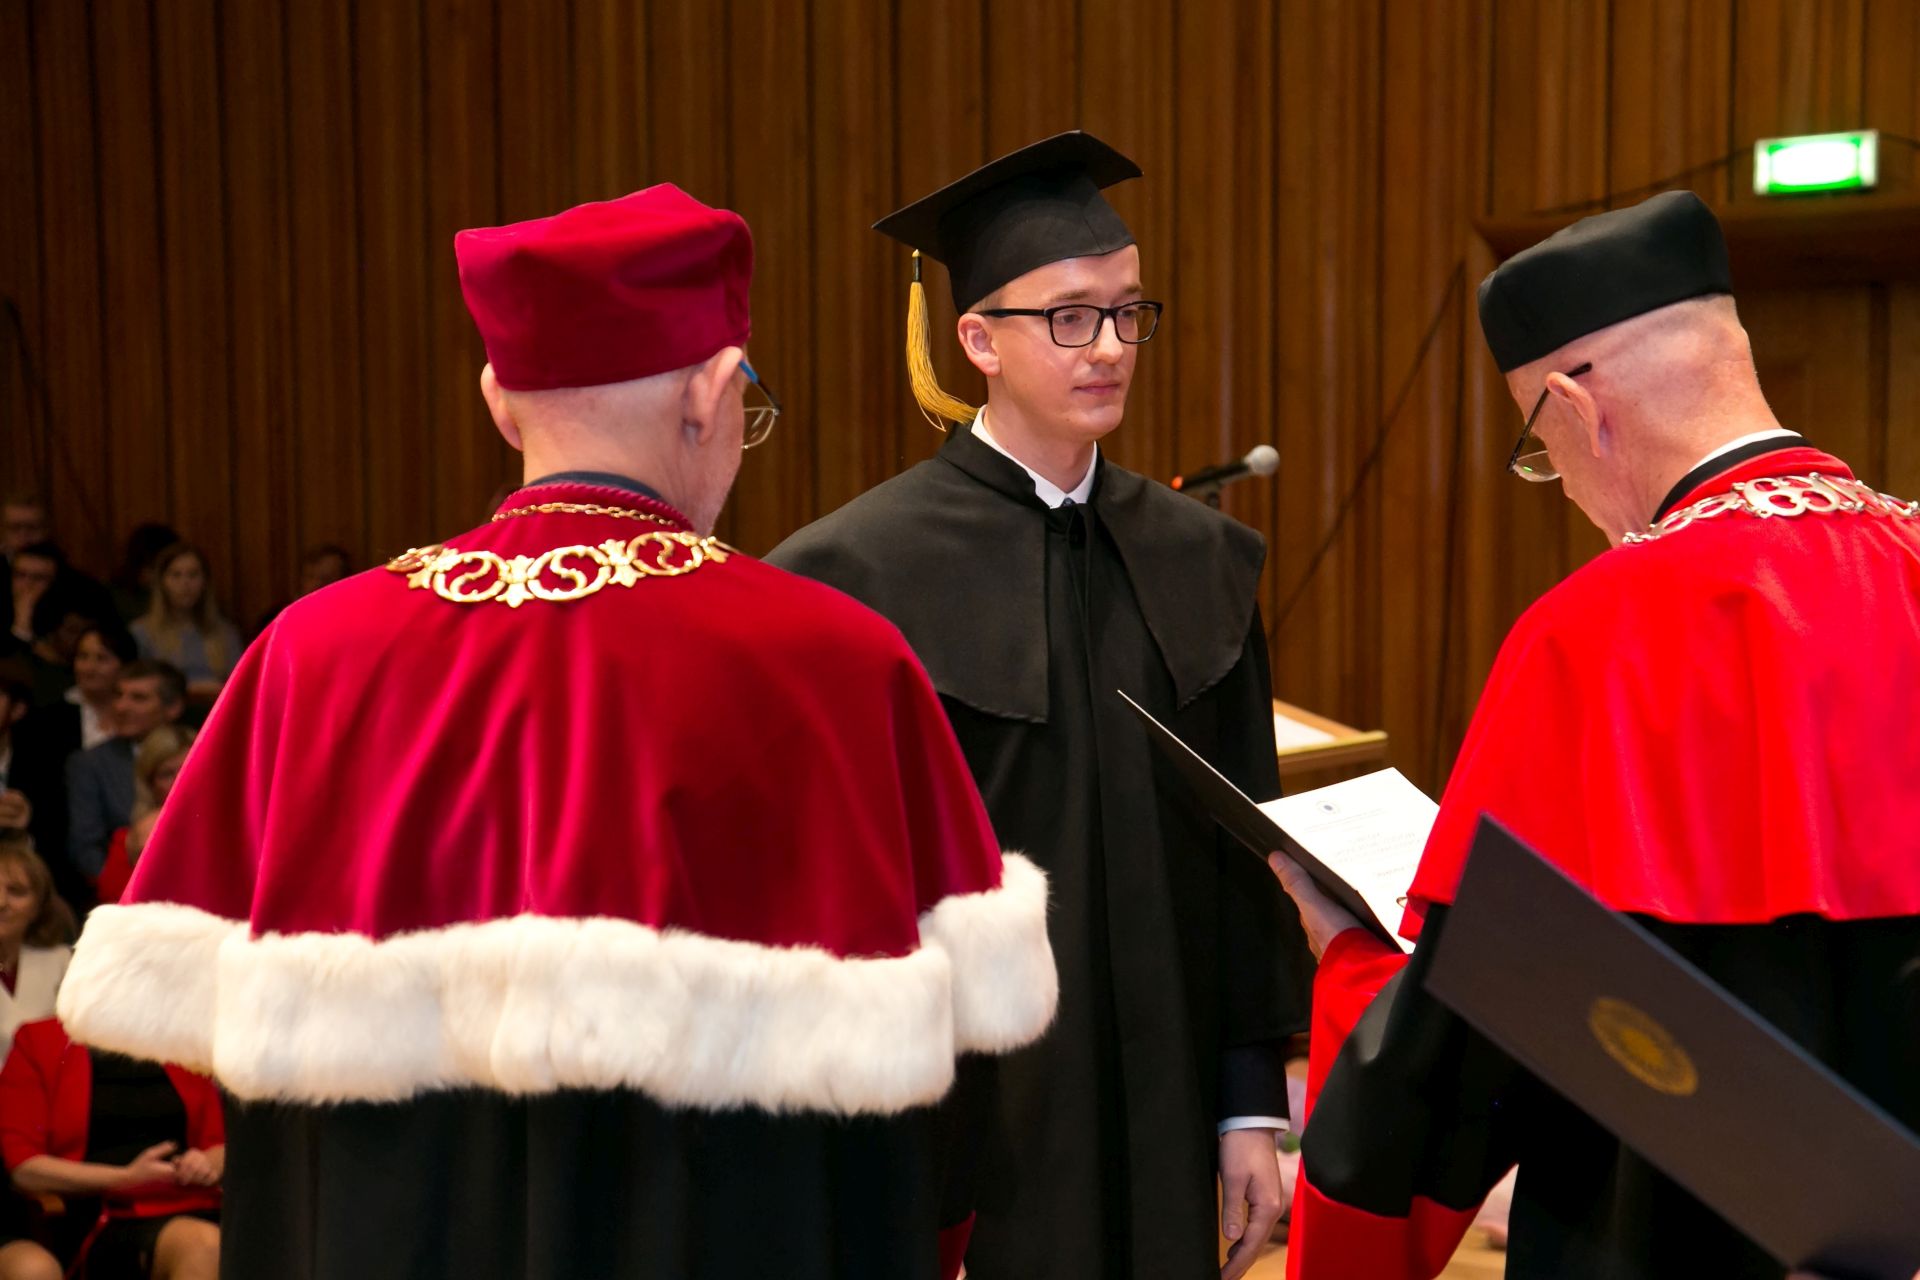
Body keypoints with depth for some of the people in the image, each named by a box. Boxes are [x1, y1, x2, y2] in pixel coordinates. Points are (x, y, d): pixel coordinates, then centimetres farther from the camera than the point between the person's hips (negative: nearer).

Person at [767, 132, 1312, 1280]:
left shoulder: (1199, 560, 4)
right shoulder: (864, 572, -10)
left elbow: (1241, 849, 7)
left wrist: (1254, 1105, 4)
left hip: (1159, 1103, 4)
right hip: (967, 1122, -4)